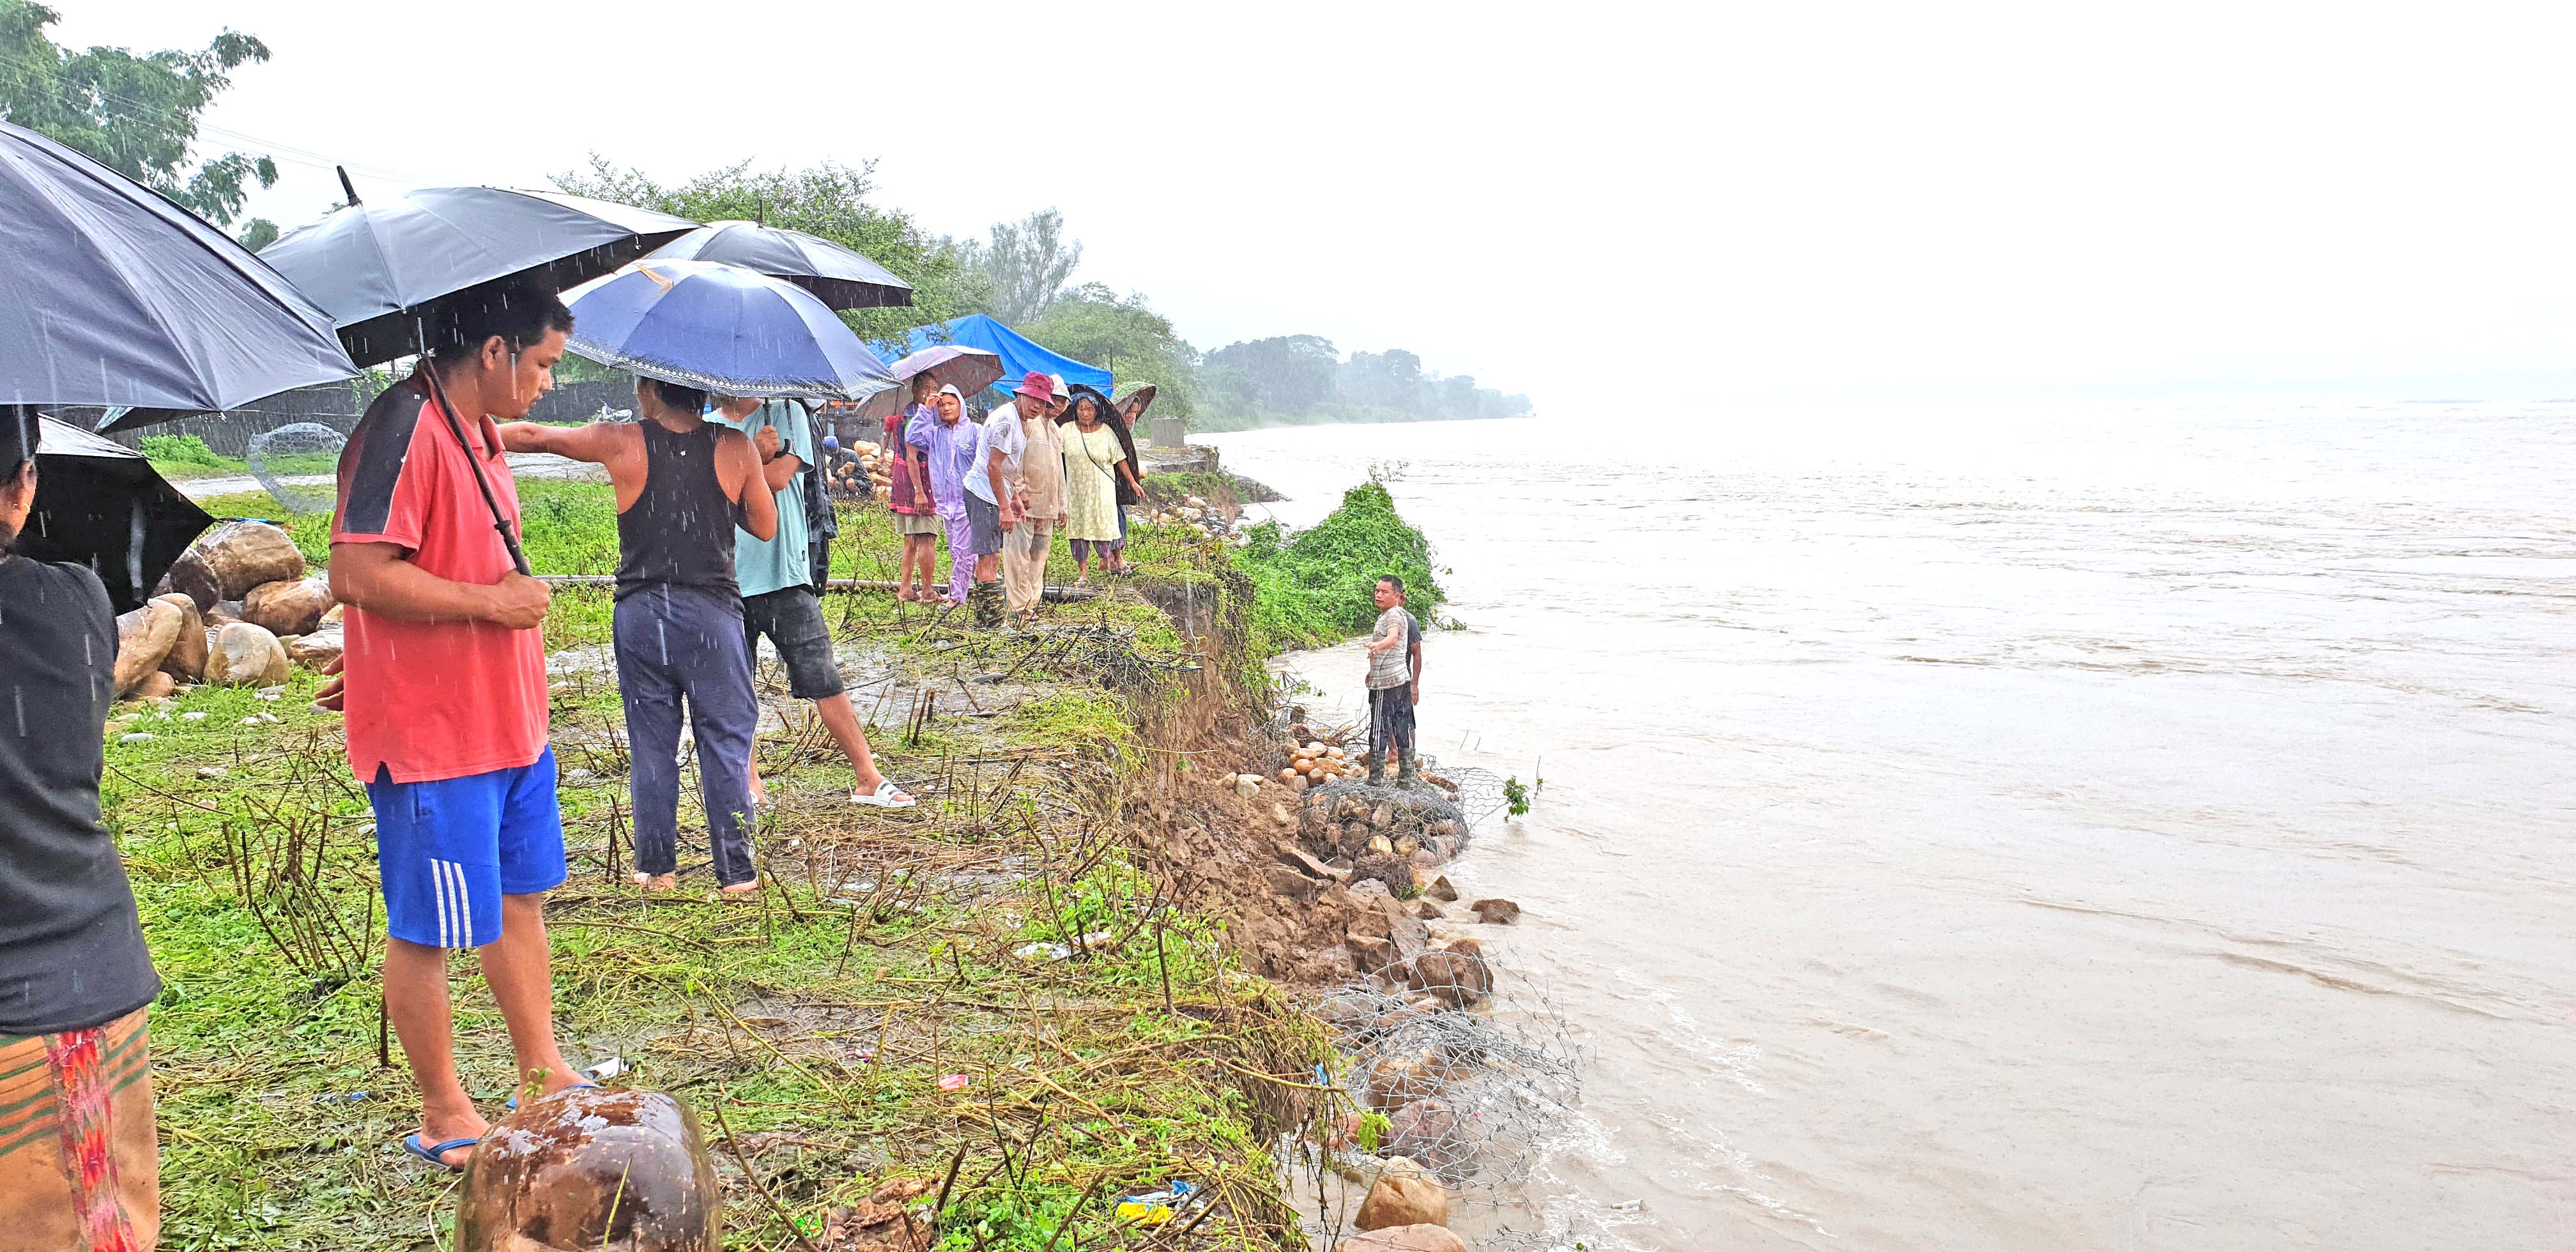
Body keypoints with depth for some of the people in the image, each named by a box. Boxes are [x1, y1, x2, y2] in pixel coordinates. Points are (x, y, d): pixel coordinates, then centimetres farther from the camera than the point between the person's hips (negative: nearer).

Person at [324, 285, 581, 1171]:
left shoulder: (477, 433, 12)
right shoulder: (404, 427, -19)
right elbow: (360, 573, -26)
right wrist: (494, 601, -19)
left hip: (510, 722, 10)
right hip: (431, 735, -10)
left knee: (521, 898, 18)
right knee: (428, 932, 5)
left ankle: (542, 1072, 33)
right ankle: (444, 1116, 20)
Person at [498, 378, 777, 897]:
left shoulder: (621, 443, -1)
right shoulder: (735, 448, -1)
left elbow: (533, 435, 12)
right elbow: (766, 527, 8)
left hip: (640, 612, 1)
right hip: (713, 611, -1)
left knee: (652, 745, 11)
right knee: (726, 742, 5)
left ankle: (656, 866, 19)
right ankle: (736, 872, 6)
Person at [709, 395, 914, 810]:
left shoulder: (785, 414, 3)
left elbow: (777, 478, -12)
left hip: (785, 576, -3)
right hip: (723, 580, 3)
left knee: (824, 681, -3)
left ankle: (867, 778, 4)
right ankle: (749, 784, 22)